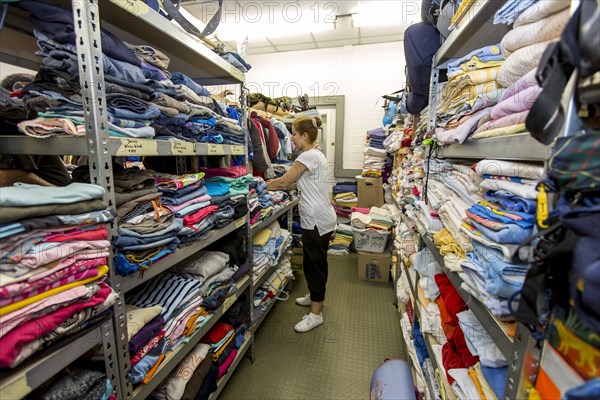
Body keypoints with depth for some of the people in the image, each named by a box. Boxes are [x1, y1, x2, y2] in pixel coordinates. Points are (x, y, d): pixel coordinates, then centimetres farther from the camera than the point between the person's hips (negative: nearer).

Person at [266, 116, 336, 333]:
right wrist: (273, 183, 10)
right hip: (321, 218, 10)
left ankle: (316, 314, 17)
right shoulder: (317, 155, 14)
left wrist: (263, 186, 3)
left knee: (313, 264, 1)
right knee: (318, 262, 22)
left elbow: (284, 181, -13)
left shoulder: (308, 156, -17)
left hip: (316, 221, -10)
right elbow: (295, 183, 14)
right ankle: (315, 296, 42)